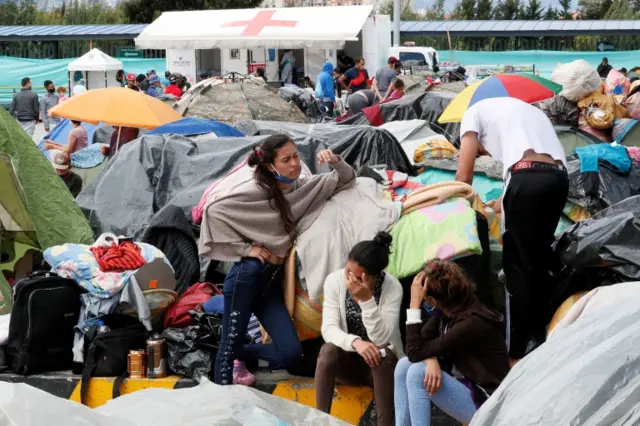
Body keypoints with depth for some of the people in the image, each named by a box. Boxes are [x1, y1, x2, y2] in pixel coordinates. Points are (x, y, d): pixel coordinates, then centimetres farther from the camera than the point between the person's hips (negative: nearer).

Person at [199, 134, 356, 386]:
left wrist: (336, 162, -9)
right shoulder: (253, 191, -12)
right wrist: (245, 248, -16)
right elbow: (214, 211, -17)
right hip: (246, 277, -6)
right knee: (231, 343, -6)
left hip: (271, 281, 6)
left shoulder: (302, 188, 7)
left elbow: (347, 181, 14)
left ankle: (238, 354, 21)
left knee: (290, 353, -4)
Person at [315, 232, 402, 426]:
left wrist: (366, 300, -38)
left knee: (381, 353, -35)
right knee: (329, 349, -30)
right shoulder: (334, 280, -14)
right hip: (347, 361, 2)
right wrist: (355, 342, -39)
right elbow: (329, 329, -20)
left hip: (383, 363, -2)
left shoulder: (392, 287, -20)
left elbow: (381, 339, -26)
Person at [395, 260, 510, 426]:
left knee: (417, 373, -24)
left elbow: (415, 353, -23)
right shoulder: (450, 309, -1)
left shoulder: (471, 324, -26)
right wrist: (431, 360, -22)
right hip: (465, 386, 9)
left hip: (485, 404, -9)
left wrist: (414, 303, -25)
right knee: (404, 365, -4)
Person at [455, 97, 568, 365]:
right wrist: (502, 204, 39)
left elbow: (464, 177, 11)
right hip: (559, 177, 6)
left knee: (517, 263, 4)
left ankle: (518, 350, 6)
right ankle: (539, 331, 30)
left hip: (527, 178, -6)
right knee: (539, 257, 21)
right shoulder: (527, 110, 37)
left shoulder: (475, 112, 19)